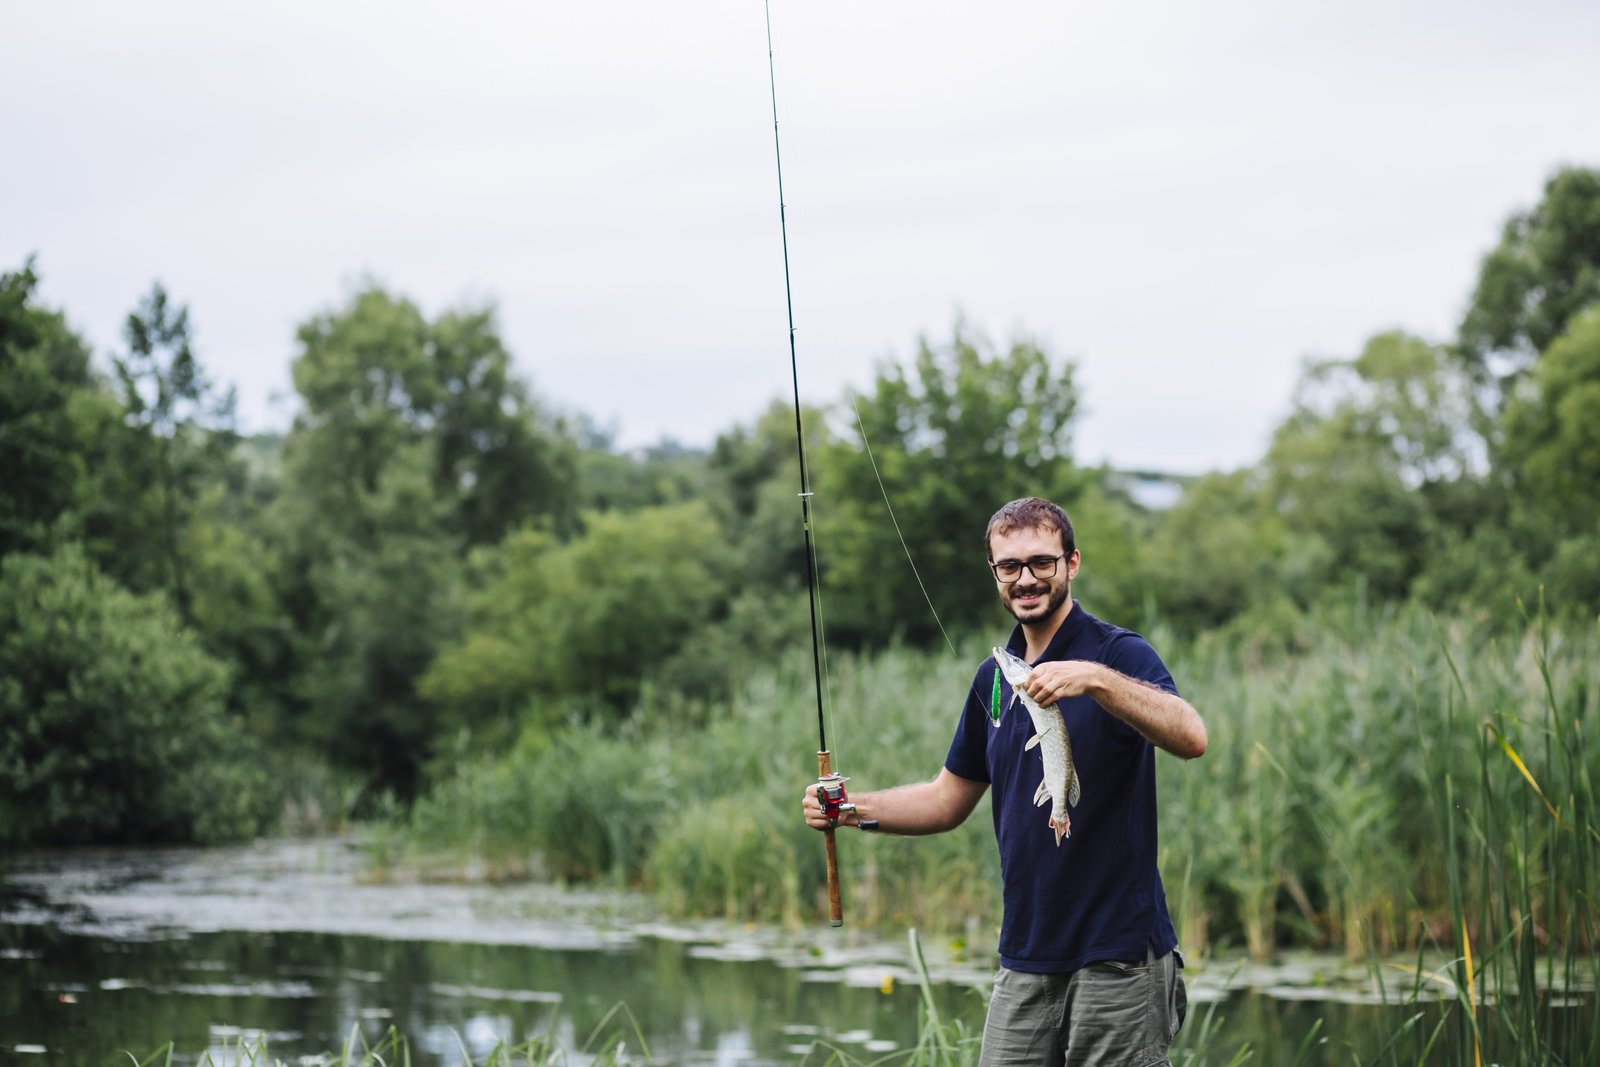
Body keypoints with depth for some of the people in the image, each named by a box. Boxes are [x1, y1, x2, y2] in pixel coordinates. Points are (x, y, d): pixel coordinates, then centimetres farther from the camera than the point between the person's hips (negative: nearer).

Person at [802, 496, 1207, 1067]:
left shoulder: (1119, 653, -8)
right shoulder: (994, 677, 13)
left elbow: (1191, 738, -26)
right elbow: (951, 798, 20)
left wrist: (1096, 678, -38)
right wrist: (852, 809, 6)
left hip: (1118, 954, -6)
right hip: (1025, 960, 6)